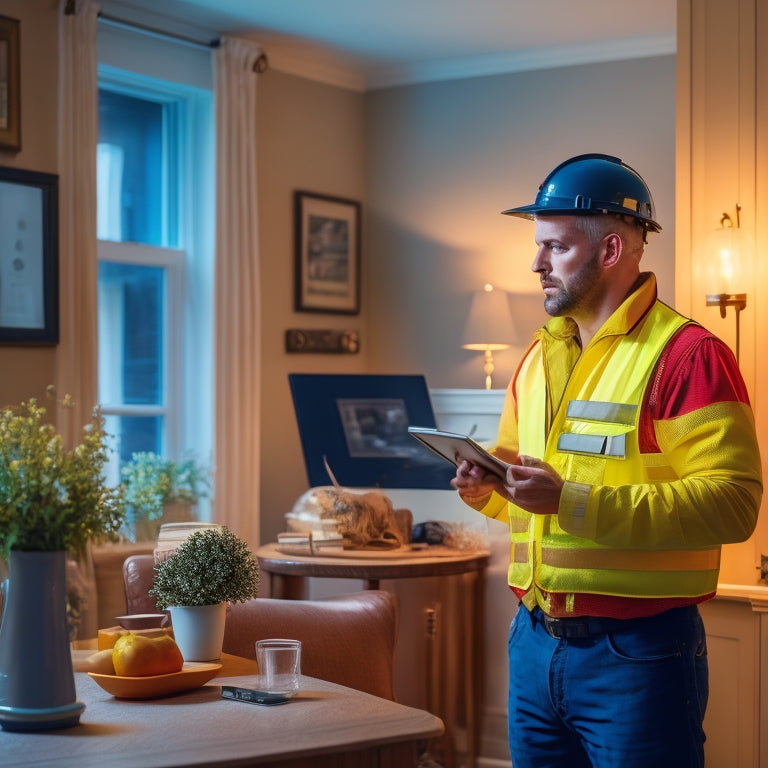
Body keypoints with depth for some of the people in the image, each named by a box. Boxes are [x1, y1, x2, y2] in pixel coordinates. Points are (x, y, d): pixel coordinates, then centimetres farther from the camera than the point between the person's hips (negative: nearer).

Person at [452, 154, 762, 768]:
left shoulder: (686, 354, -12)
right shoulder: (540, 356, 14)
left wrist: (573, 502, -24)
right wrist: (488, 488, 0)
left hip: (635, 649, -7)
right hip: (535, 641, 7)